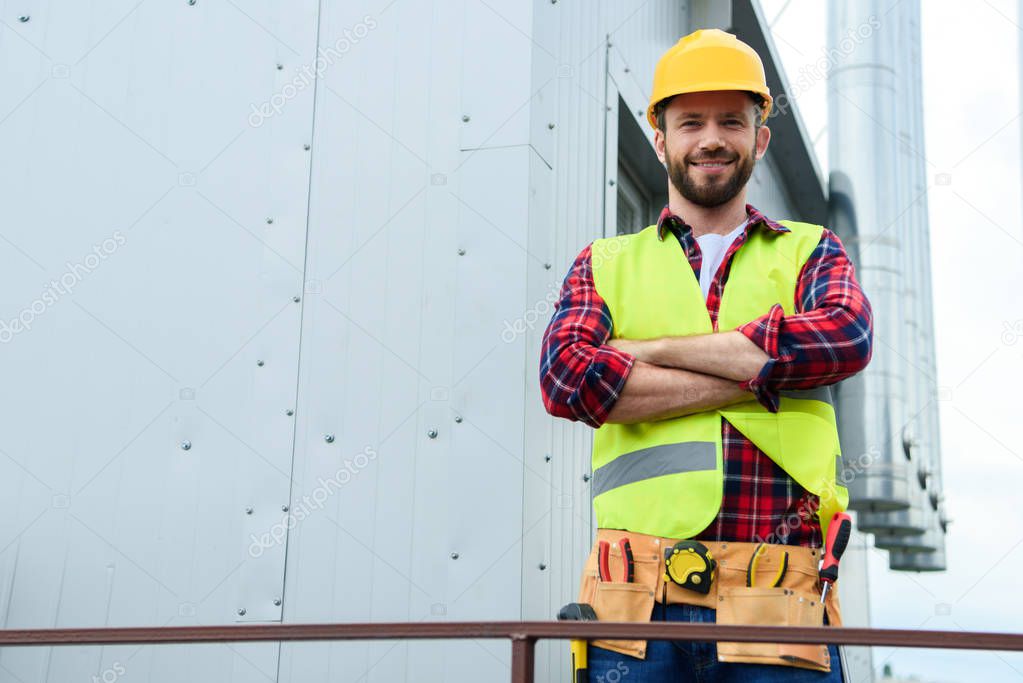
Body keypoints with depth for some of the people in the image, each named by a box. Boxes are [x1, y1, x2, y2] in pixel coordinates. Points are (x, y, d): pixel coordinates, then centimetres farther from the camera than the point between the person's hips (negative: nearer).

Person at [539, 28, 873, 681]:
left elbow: (845, 337, -7)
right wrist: (762, 373, -6)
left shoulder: (811, 253, 17)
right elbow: (566, 379, -5)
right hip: (638, 607, 0)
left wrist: (653, 348, -6)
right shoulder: (606, 264, 15)